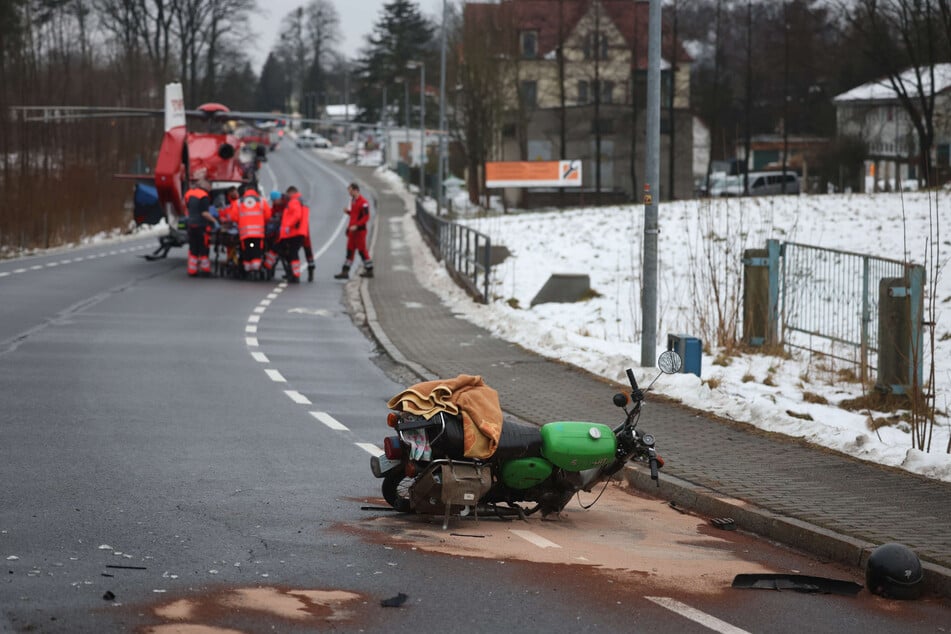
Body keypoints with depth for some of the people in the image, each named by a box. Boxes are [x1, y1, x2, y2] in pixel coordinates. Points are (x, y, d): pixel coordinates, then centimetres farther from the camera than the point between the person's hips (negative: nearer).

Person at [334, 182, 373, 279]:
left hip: (359, 230, -9)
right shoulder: (353, 200, 12)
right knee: (349, 250, 7)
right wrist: (348, 211, 3)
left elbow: (366, 217, -19)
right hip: (352, 230, 9)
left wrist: (356, 226, -25)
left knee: (362, 250, -1)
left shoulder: (363, 202, -17)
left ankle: (369, 271, 11)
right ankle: (345, 272, 7)